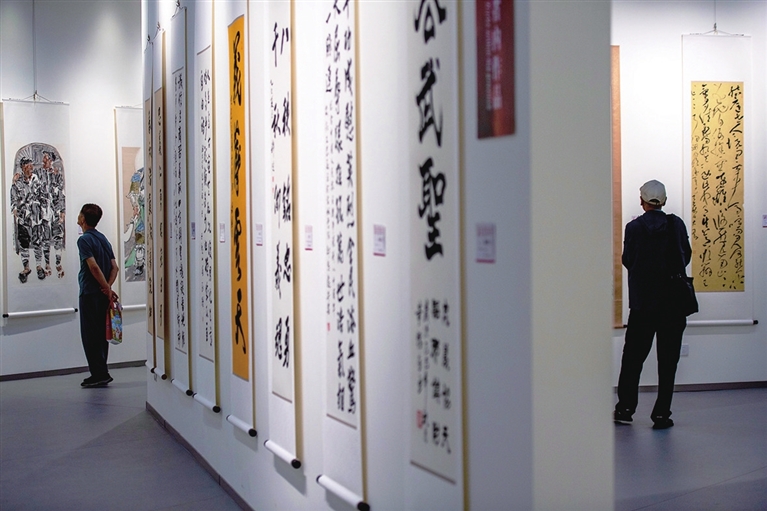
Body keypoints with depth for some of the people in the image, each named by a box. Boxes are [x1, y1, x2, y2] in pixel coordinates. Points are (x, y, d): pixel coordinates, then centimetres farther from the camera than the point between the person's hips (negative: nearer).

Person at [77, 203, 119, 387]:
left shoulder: (84, 240, -12)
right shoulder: (103, 239, 13)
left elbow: (94, 267, -21)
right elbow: (114, 267, 8)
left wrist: (107, 289, -17)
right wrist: (108, 286, -3)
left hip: (90, 294, -8)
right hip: (102, 295, 8)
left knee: (90, 336, -3)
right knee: (101, 334, 13)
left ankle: (99, 375, -3)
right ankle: (101, 374, 18)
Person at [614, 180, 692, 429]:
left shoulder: (634, 227, -6)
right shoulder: (676, 224, -3)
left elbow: (627, 261, 1)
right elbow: (686, 256, 6)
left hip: (642, 300, 0)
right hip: (673, 300, 0)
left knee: (633, 355, 12)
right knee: (667, 359, 5)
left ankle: (625, 407, 15)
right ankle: (661, 414, 4)